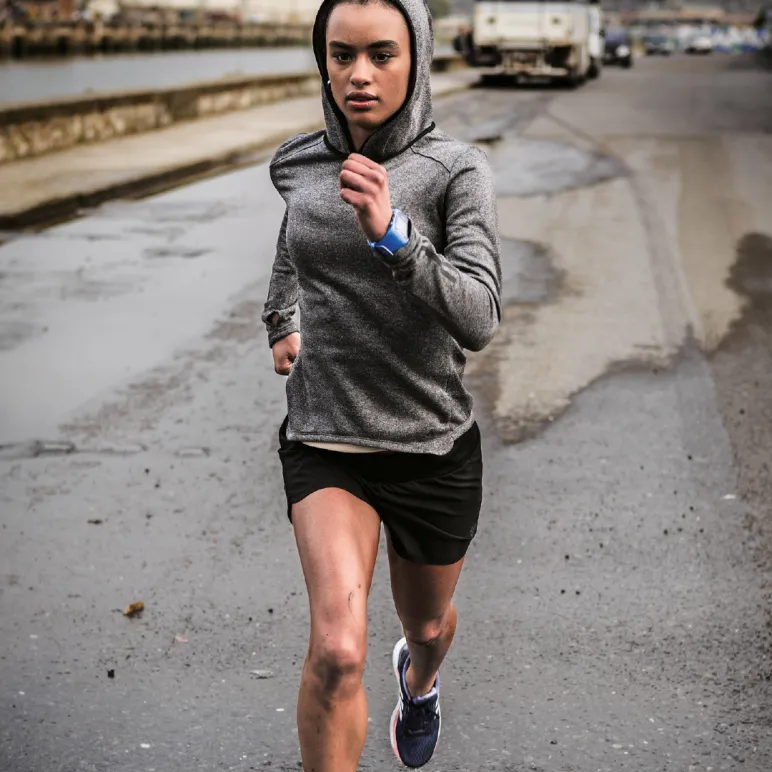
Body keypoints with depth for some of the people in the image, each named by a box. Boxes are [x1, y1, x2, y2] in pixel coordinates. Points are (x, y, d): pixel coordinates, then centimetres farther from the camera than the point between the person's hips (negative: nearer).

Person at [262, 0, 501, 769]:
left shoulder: (456, 171, -15)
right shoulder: (296, 165, -4)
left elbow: (478, 321, -25)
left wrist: (391, 234, -38)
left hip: (433, 446, -1)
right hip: (325, 441, 1)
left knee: (427, 623, 25)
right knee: (338, 650, -21)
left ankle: (419, 678, 63)